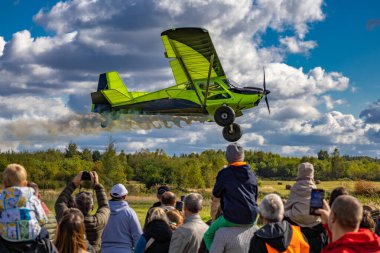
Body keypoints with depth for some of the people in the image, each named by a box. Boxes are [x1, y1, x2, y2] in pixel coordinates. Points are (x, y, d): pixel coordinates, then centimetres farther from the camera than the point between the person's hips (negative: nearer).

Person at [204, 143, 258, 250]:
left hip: (232, 219, -5)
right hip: (251, 219, 5)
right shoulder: (252, 174, 12)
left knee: (208, 236, 12)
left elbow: (215, 198, 6)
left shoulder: (224, 173, -2)